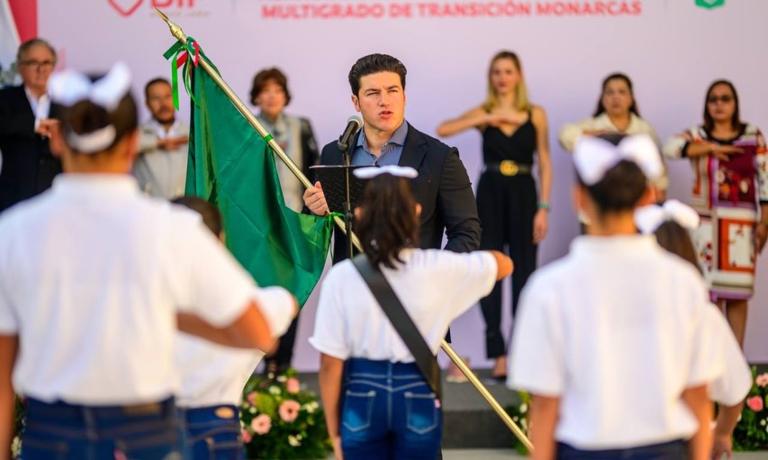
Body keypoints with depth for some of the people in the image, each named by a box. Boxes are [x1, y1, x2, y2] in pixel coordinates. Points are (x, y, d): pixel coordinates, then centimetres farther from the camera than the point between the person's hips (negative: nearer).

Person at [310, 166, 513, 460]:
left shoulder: (342, 277, -12)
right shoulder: (438, 268, -9)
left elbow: (331, 364, -8)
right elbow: (504, 265, 8)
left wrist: (333, 429, 3)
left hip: (362, 399, -1)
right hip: (418, 398, 1)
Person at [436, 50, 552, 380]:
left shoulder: (535, 115, 4)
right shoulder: (483, 113, 4)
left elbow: (544, 164, 3)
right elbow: (443, 130, -12)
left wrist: (544, 208, -4)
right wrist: (488, 119, -15)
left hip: (523, 195, 0)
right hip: (490, 194, 0)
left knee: (523, 271, 3)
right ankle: (498, 353, 3)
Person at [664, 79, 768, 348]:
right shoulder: (697, 135, 4)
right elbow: (671, 148, -16)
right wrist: (711, 147, -19)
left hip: (741, 223, 0)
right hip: (706, 222, 0)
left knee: (737, 291, 2)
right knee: (708, 289, 2)